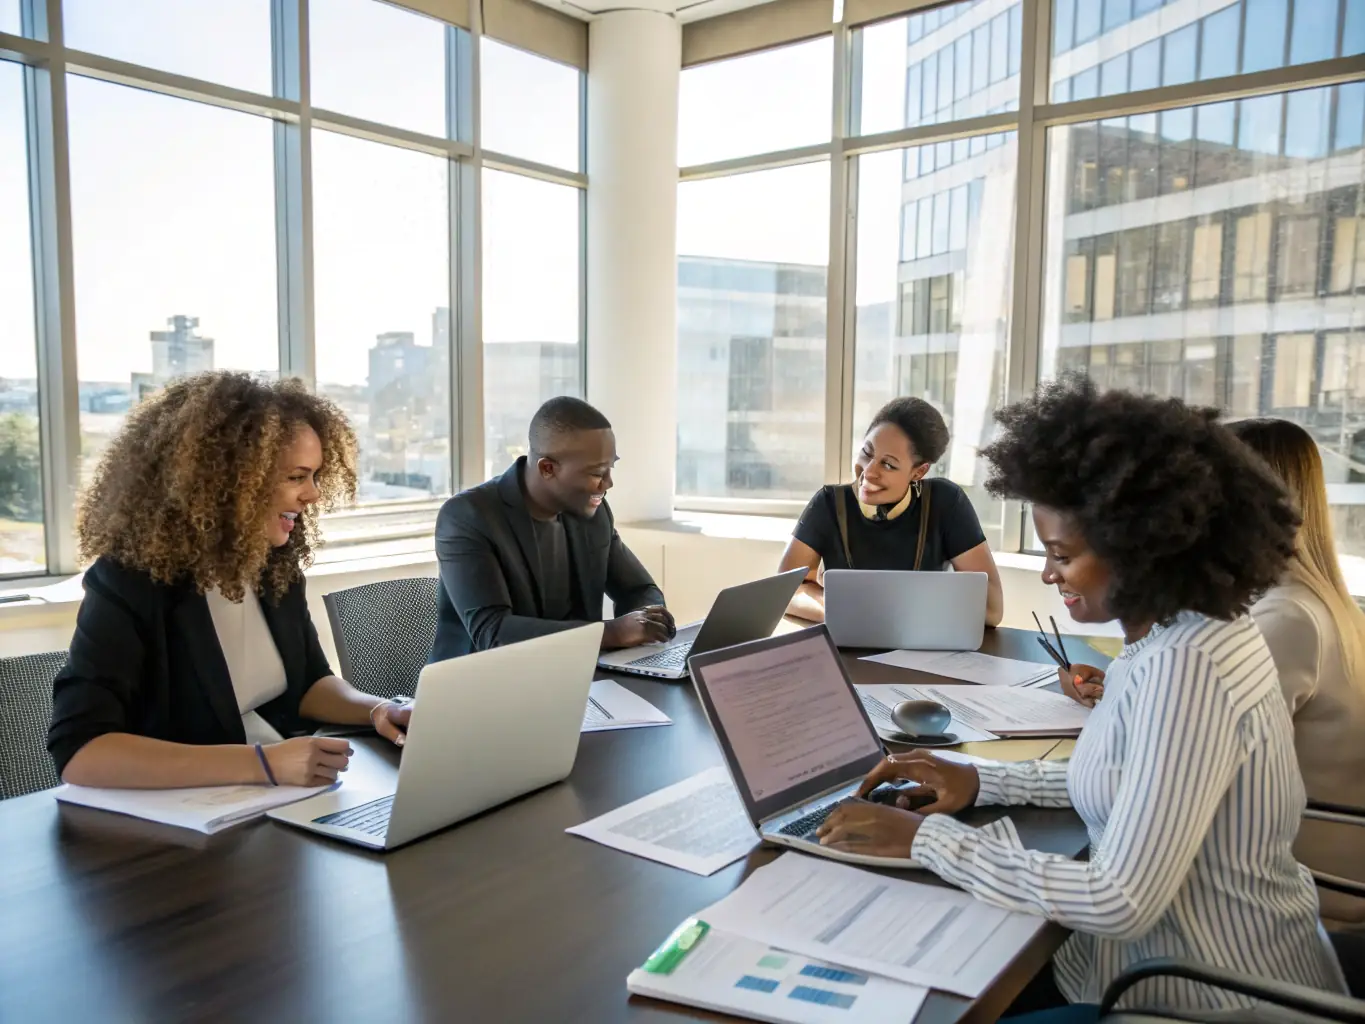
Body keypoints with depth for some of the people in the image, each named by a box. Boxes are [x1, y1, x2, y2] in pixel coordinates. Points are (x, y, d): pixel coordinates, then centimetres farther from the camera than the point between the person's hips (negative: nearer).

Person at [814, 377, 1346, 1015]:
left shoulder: (1186, 665, -30)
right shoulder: (1185, 629, 0)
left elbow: (1122, 902, -32)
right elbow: (1133, 781, 12)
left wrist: (925, 838, -25)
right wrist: (982, 782, 3)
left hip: (1207, 1002, -8)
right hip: (1176, 960, 8)